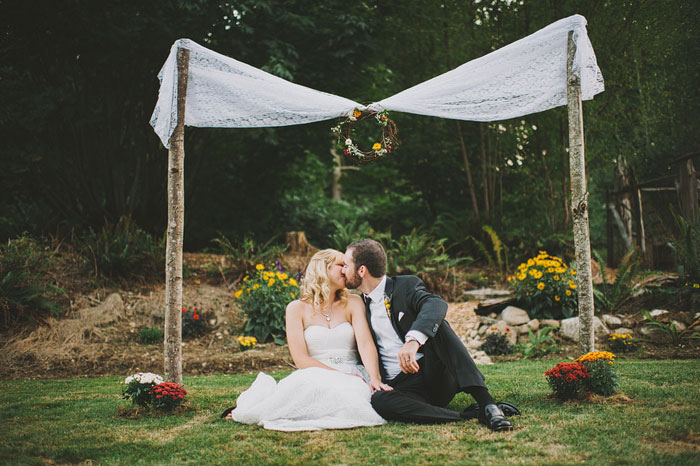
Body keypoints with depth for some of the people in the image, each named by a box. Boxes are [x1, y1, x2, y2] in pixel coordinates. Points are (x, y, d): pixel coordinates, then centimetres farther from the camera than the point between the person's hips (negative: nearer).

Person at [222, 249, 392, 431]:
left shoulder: (352, 303, 11)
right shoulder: (297, 308, 5)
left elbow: (366, 343, -5)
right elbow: (301, 359, -5)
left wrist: (375, 378, -23)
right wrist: (339, 375, -17)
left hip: (350, 377, 2)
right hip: (315, 375, -2)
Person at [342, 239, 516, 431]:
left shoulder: (406, 285, 2)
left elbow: (437, 304, -21)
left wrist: (414, 340, -40)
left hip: (436, 378, -2)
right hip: (398, 385, 3)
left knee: (435, 323, -28)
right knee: (379, 401, -32)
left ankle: (486, 403, -33)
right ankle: (468, 416, -30)